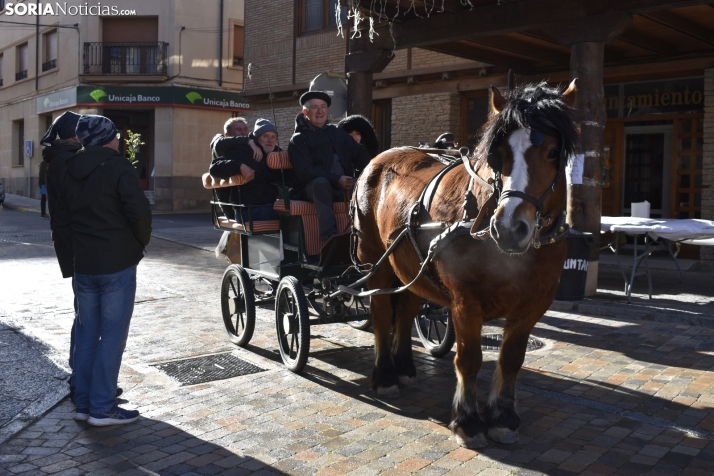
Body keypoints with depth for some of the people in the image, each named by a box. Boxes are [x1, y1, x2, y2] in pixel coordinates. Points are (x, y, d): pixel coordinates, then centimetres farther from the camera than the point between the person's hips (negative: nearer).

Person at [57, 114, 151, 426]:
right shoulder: (118, 168, -10)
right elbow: (140, 212, -17)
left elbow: (62, 211, 16)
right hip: (117, 263, -6)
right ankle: (102, 408, 2)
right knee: (112, 335, -1)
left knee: (86, 333, 13)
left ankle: (83, 403, 19)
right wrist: (140, 244, -3)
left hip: (82, 263, 6)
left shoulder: (69, 171, 10)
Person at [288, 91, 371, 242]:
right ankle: (329, 234, -46)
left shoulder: (337, 132, 21)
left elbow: (360, 153, 15)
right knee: (321, 182, -37)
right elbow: (304, 172, -10)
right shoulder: (299, 139, 3)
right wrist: (336, 180, -22)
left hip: (345, 186, 5)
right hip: (315, 188, -5)